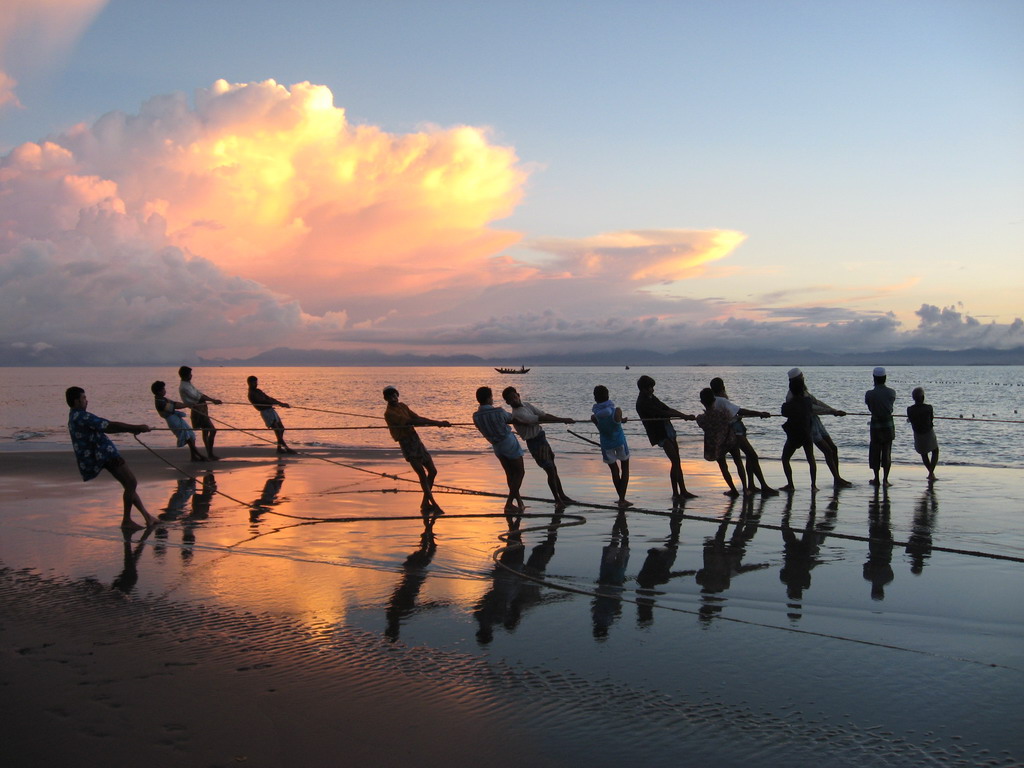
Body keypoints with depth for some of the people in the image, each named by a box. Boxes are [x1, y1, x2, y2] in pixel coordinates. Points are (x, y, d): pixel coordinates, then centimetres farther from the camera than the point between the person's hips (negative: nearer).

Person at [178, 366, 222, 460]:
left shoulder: (188, 384, 15)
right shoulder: (184, 387, -17)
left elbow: (199, 394, 17)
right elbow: (197, 397, -21)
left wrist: (212, 399, 9)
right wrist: (212, 400, -20)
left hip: (202, 409, 11)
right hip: (198, 411, -11)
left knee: (205, 431, 15)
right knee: (212, 430, -14)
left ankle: (209, 455, 20)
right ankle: (210, 455, -11)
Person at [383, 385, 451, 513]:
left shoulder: (402, 406, 14)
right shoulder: (389, 413, -13)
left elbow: (417, 418, 13)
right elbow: (410, 422, -21)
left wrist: (437, 423, 0)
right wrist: (435, 423, -24)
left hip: (416, 440, 9)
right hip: (407, 444, -9)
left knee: (432, 471, 8)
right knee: (422, 474, -13)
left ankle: (425, 504, 17)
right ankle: (434, 506, -11)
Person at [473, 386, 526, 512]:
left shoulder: (476, 416, -7)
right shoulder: (499, 412, -21)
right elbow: (511, 418, -2)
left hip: (497, 446, 6)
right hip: (509, 443, -6)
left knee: (510, 474, 16)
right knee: (520, 472, 6)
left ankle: (519, 502, 20)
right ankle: (509, 504, -1)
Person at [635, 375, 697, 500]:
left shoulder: (651, 398, 15)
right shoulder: (642, 403, -14)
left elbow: (667, 409, 16)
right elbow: (662, 413, -21)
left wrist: (685, 415, 4)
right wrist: (683, 416, -21)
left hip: (668, 431, 9)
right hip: (660, 435, -9)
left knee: (677, 462, 8)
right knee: (675, 461, -13)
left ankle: (683, 491, 12)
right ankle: (676, 493, -8)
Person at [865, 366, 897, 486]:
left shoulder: (869, 394, -12)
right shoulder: (891, 392, -6)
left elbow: (869, 407, 0)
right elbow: (892, 404, 7)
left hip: (876, 425, -2)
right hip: (889, 425, 2)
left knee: (875, 452, 9)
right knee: (887, 452, 8)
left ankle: (876, 479, 11)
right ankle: (885, 479, 6)